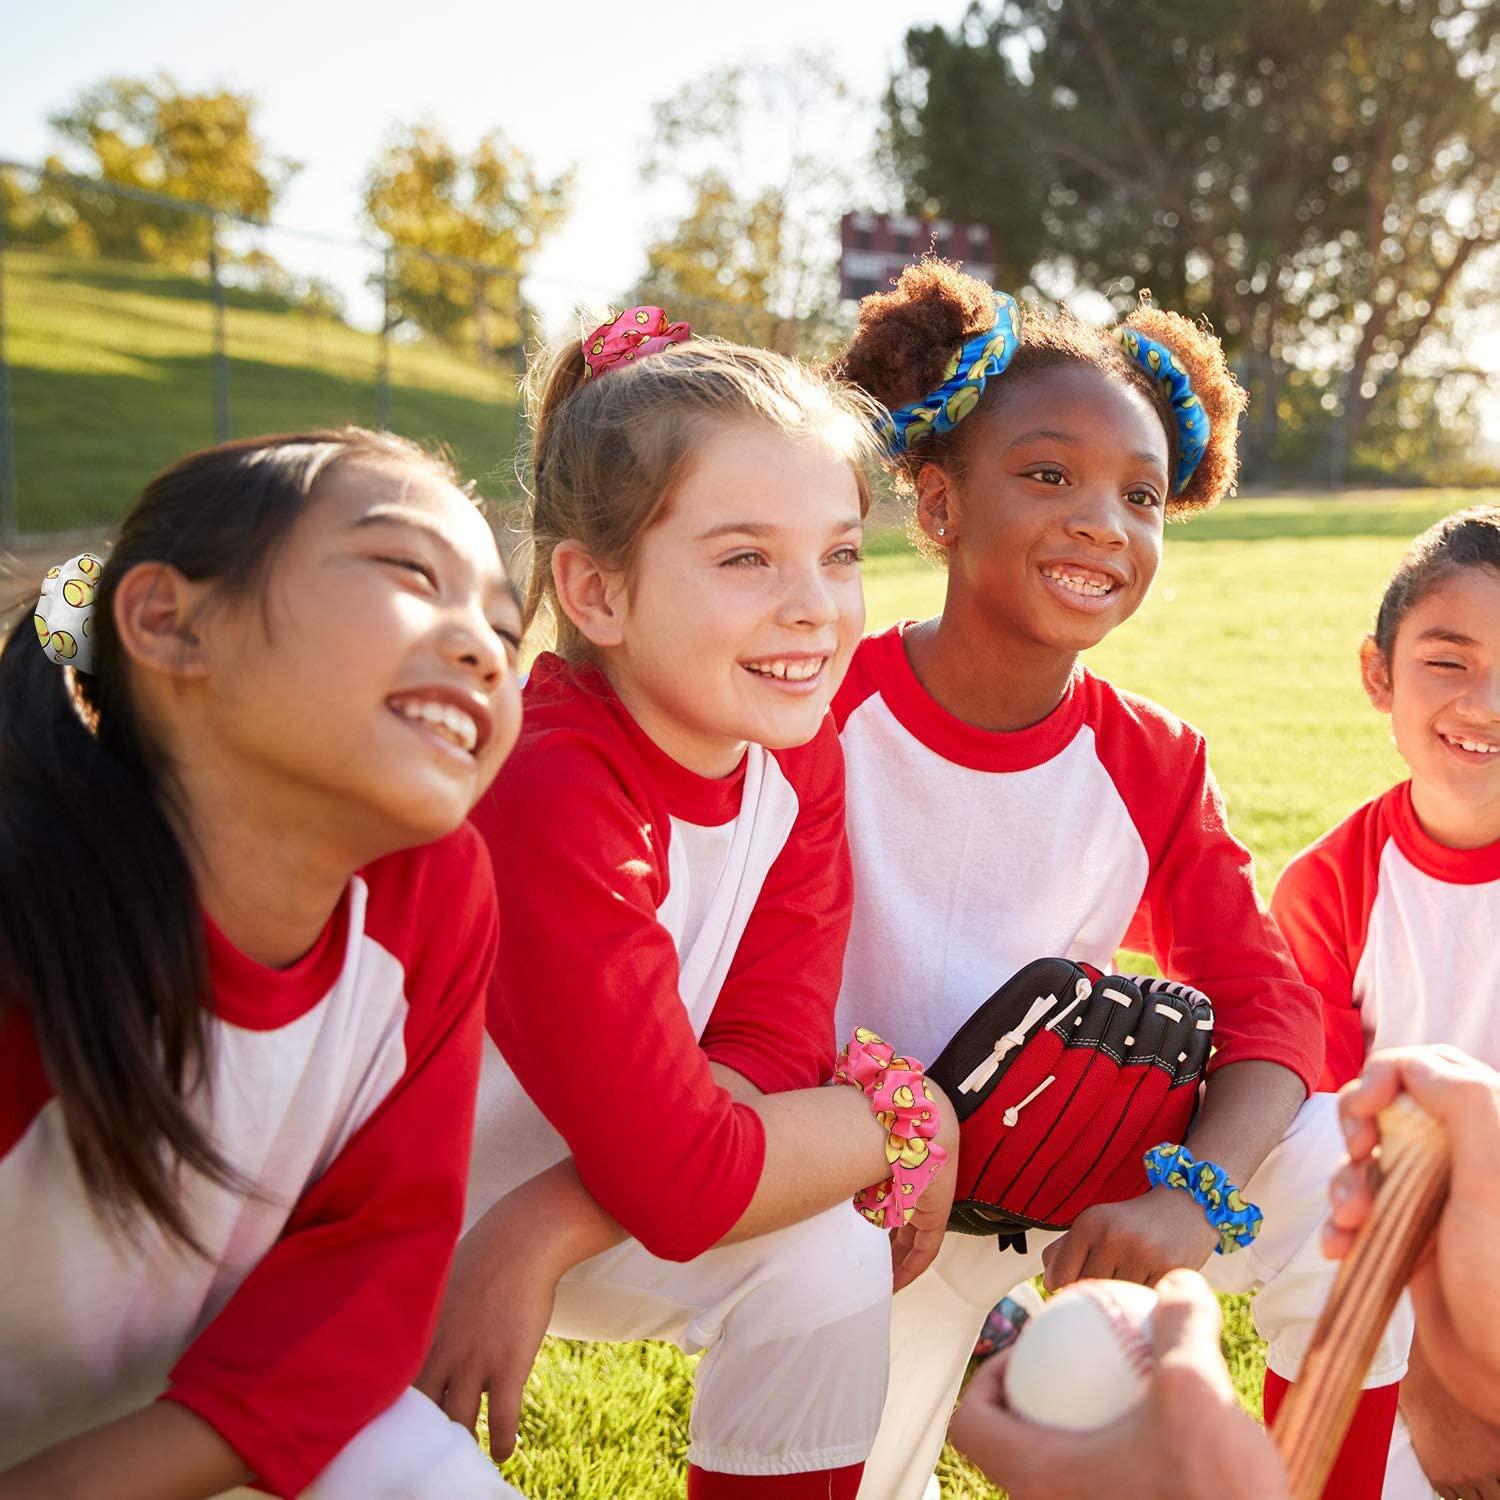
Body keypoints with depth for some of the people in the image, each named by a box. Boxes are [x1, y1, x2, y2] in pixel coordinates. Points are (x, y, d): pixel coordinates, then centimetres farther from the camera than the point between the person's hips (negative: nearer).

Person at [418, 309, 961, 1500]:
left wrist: (543, 1233, -27)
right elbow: (682, 1178, -32)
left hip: (581, 1187, 5)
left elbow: (765, 1064, -16)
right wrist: (907, 1113, -18)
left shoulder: (797, 752, -12)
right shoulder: (547, 788, -34)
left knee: (827, 1262, -14)